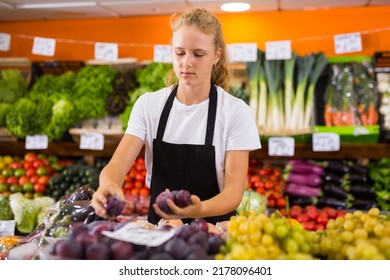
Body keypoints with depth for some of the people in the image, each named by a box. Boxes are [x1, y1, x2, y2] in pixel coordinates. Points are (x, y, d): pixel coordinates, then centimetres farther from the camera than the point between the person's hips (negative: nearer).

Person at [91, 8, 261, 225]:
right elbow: (118, 164, -8)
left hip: (211, 229, -2)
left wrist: (200, 209, -32)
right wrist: (108, 185, -32)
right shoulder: (148, 104, 1)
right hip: (158, 226, 3)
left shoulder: (236, 111, -6)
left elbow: (234, 189, -11)